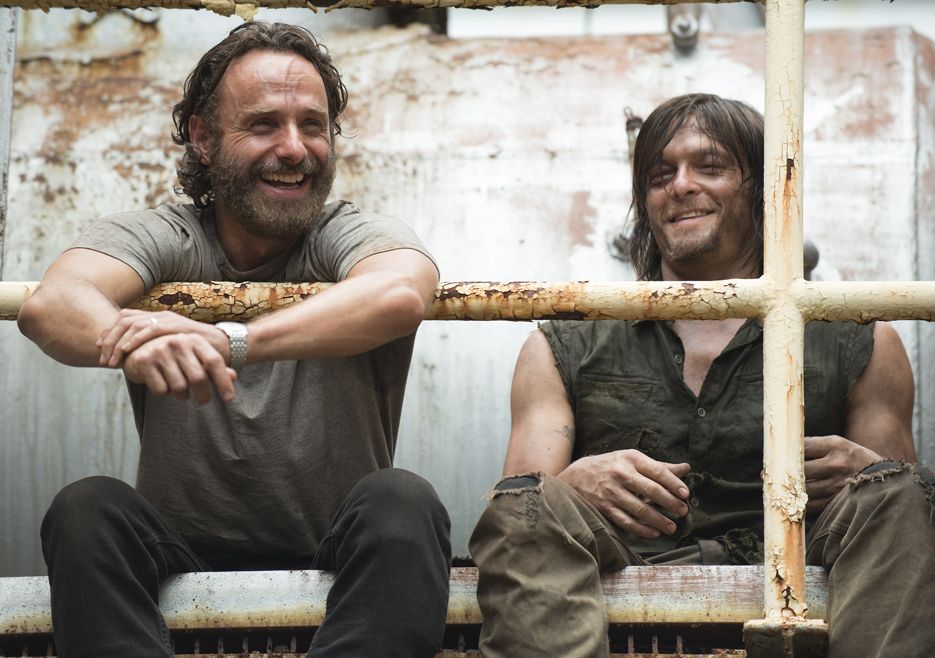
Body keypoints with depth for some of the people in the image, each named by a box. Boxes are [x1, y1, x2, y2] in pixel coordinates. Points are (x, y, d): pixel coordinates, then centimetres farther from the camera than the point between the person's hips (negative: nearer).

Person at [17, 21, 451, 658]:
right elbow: (50, 305, -20)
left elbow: (402, 293, -27)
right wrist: (131, 342, -45)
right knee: (87, 507, -27)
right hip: (184, 552, 1)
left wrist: (230, 341, -41)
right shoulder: (156, 238, 2)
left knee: (403, 502, -30)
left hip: (336, 561, -1)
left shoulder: (354, 235, -1)